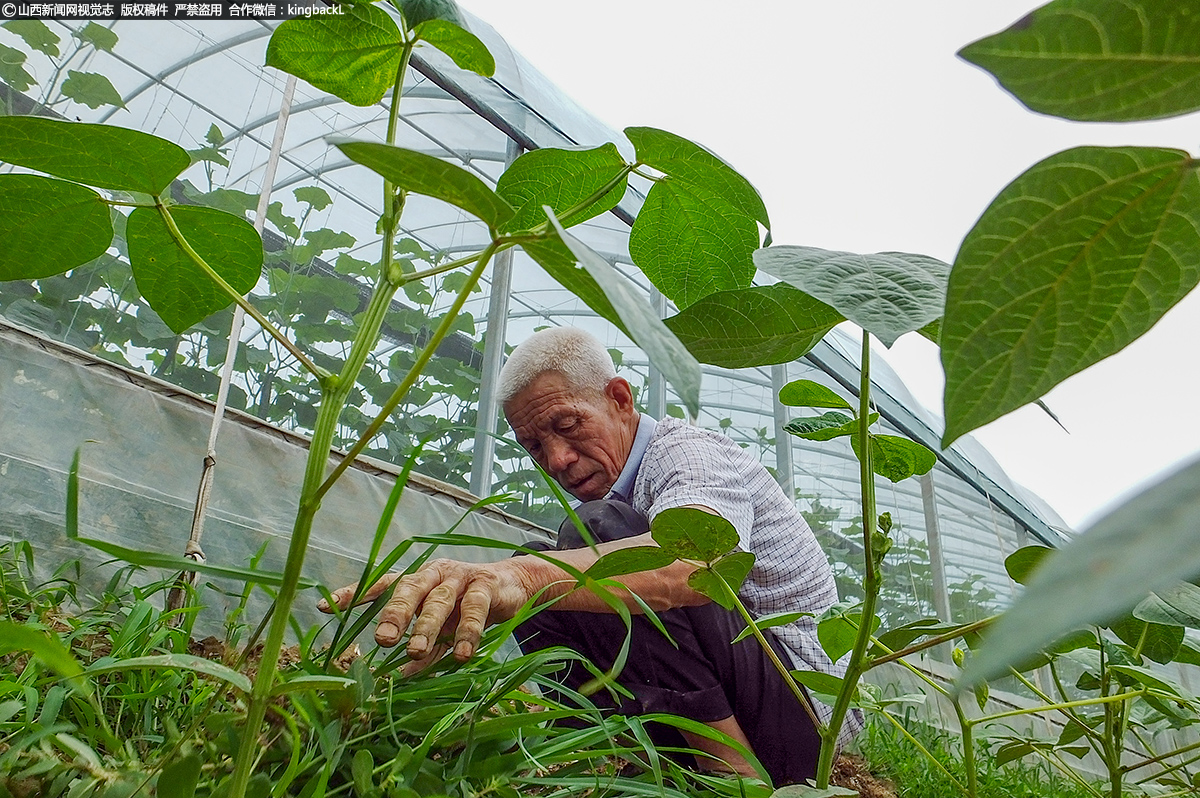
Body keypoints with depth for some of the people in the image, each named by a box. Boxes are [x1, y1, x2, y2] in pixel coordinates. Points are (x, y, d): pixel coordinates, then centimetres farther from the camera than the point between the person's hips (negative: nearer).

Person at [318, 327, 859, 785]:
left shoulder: (689, 453, -14)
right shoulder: (613, 499, 16)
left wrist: (520, 574, -54)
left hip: (802, 695, -9)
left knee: (602, 529, -24)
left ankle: (734, 773, -19)